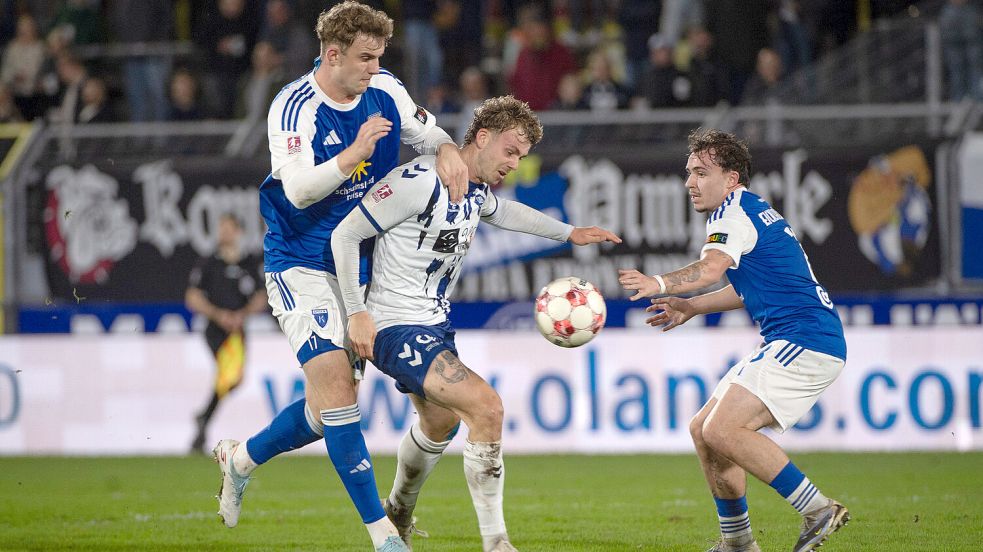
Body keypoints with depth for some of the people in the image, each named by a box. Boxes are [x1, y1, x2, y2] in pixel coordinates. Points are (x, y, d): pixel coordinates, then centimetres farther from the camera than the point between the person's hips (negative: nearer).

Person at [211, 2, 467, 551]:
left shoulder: (384, 91, -1)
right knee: (334, 381, -19)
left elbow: (431, 133, 12)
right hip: (302, 265, -7)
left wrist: (447, 151, -11)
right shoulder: (295, 107, -18)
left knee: (335, 403, 10)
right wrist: (353, 155, -38)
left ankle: (242, 457, 36)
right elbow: (297, 189, -26)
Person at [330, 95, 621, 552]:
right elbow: (345, 235, -19)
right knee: (486, 406, -22)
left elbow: (503, 213, 33)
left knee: (441, 423, 26)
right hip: (397, 327, -10)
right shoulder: (420, 181, -21)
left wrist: (569, 233, 31)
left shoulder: (476, 191, 6)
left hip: (437, 324, 10)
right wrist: (357, 312, -22)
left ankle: (398, 513, 53)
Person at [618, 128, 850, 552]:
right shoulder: (751, 211, 23)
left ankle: (817, 509, -19)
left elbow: (711, 267, -30)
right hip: (791, 345, 11)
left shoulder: (734, 211, -9)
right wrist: (691, 307, 29)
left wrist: (660, 285, -43)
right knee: (703, 429, 11)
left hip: (804, 342, -11)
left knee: (722, 430, -21)